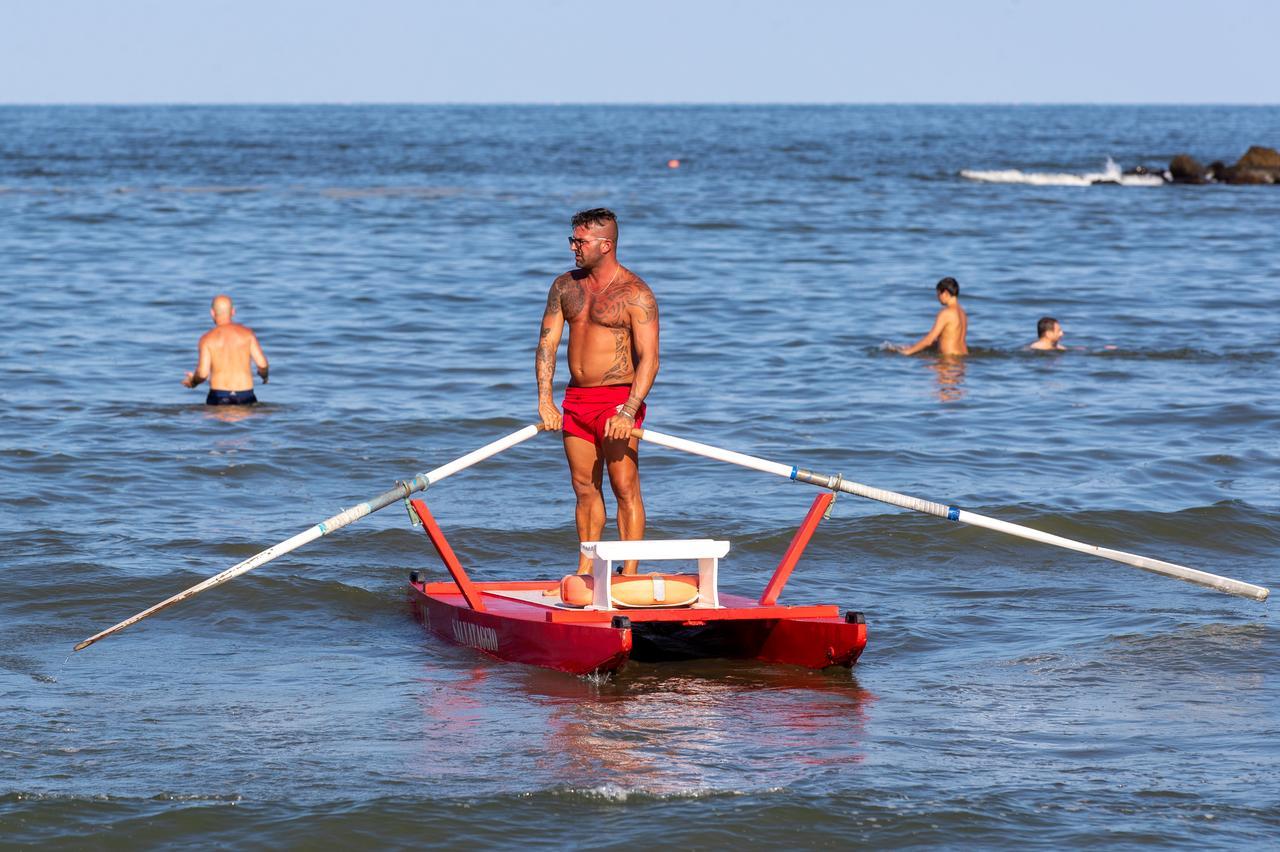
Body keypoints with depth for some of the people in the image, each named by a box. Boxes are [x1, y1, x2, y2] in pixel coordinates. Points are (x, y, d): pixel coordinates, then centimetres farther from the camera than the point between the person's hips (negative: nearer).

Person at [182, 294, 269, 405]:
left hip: (218, 398, -1)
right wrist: (264, 375, 23)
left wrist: (192, 382, 16)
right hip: (245, 396, 1)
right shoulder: (247, 333, 4)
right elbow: (262, 364, 0)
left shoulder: (207, 339, 0)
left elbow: (203, 373, -6)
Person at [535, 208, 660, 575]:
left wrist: (629, 412, -25)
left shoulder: (635, 294, -10)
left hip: (618, 398, -6)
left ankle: (629, 575, -7)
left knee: (625, 488, -7)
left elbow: (649, 359, -15)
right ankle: (585, 572, 15)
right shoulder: (565, 286, 9)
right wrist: (545, 400, -5)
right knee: (584, 488, 9)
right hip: (575, 400, 6)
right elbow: (547, 343, 7)